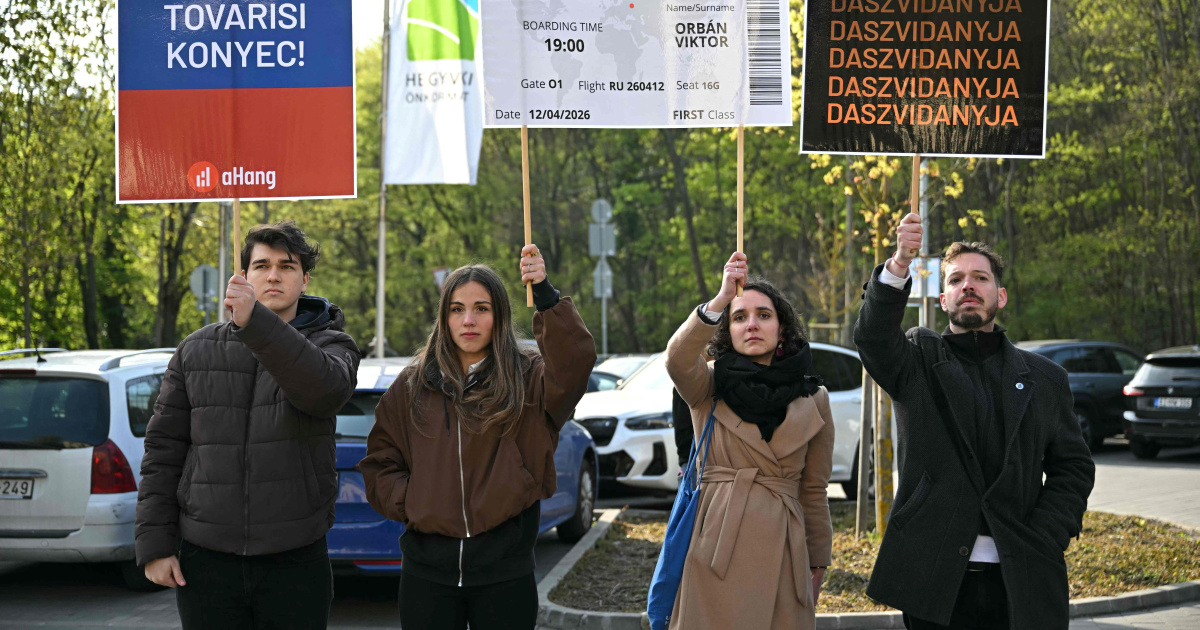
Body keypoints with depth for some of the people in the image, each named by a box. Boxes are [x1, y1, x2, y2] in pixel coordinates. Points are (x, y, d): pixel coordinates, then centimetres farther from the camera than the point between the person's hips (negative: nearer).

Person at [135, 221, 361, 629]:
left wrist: (256, 323, -35)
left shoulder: (329, 345, 2)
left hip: (296, 563, -1)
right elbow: (162, 450, 8)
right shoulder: (197, 351, 9)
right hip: (207, 561, 2)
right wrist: (154, 545, 0)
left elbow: (326, 390, -24)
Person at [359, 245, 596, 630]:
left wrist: (545, 295, -30)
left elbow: (575, 361, -20)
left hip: (505, 571, -2)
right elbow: (379, 462, 12)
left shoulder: (526, 382, 1)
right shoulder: (412, 387, 9)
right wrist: (407, 502, -6)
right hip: (427, 568, 2)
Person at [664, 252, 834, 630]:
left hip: (781, 552, 2)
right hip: (716, 549, -1)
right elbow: (678, 360, -18)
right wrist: (721, 299, -28)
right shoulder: (707, 387, 7)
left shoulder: (813, 400, 11)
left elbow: (813, 492, 14)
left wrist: (817, 566, 13)